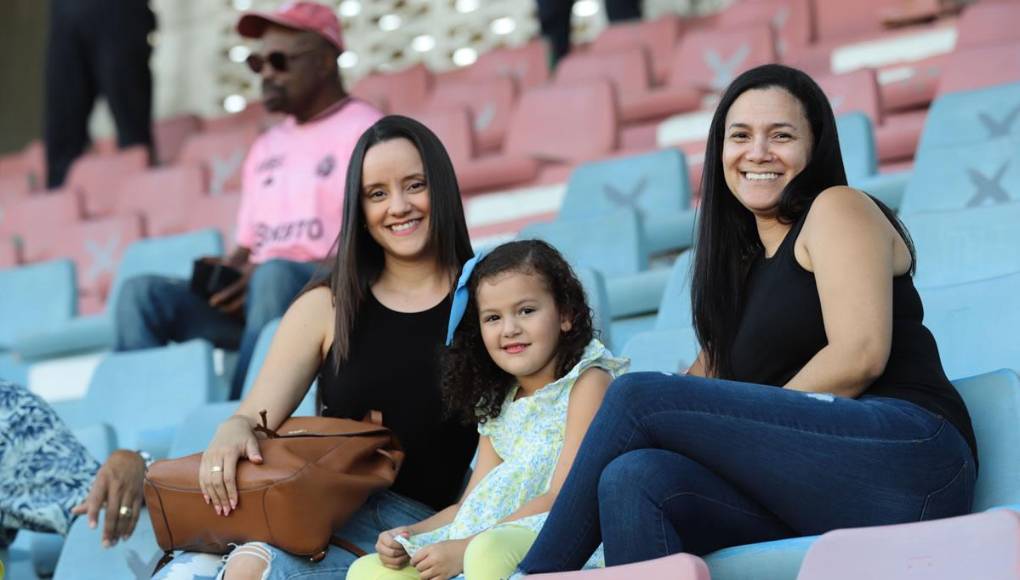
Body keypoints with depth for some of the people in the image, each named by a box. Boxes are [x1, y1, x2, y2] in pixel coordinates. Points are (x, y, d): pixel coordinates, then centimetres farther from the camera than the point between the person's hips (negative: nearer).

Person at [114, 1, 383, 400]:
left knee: (275, 276, -38)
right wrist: (228, 273, -2)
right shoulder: (265, 150, 24)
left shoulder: (364, 132, 1)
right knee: (142, 292, -15)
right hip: (254, 300, 7)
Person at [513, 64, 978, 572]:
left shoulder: (837, 209, 6)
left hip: (902, 454, -6)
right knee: (632, 479, -23)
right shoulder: (742, 262, 28)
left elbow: (859, 355, -9)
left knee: (638, 397, -15)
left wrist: (750, 431, -7)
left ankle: (533, 573, -9)